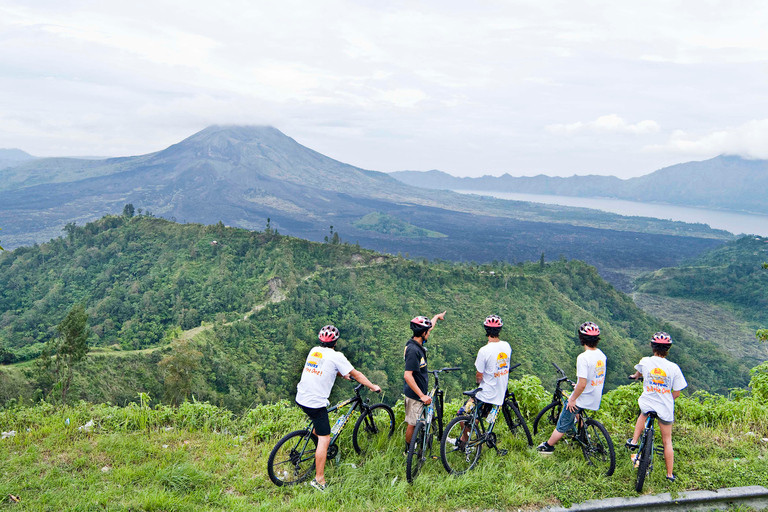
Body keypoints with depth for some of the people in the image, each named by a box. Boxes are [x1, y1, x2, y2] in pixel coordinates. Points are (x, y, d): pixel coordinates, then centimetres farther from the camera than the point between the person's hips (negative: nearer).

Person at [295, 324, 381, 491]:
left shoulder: (314, 351, 9)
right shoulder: (336, 356, -10)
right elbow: (356, 374, -2)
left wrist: (342, 374, 40)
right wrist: (373, 387, 11)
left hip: (301, 398, 7)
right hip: (316, 403, -7)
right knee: (325, 439, -1)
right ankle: (319, 480, -1)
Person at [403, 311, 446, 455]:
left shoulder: (417, 344, 2)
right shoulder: (413, 350, -27)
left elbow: (429, 326, 23)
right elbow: (407, 375, -30)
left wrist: (437, 316, 40)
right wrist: (422, 395, -30)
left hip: (418, 392, 10)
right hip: (414, 394, -10)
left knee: (415, 422, 20)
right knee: (412, 424, 5)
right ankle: (408, 450, 19)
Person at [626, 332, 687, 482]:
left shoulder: (645, 362, -11)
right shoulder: (673, 367, -15)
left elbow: (638, 372, 16)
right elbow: (676, 393, -9)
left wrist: (635, 376, 41)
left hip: (647, 403, 1)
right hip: (665, 408, -1)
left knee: (643, 415, 38)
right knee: (667, 441, 14)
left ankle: (634, 441, 28)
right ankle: (670, 474, 21)